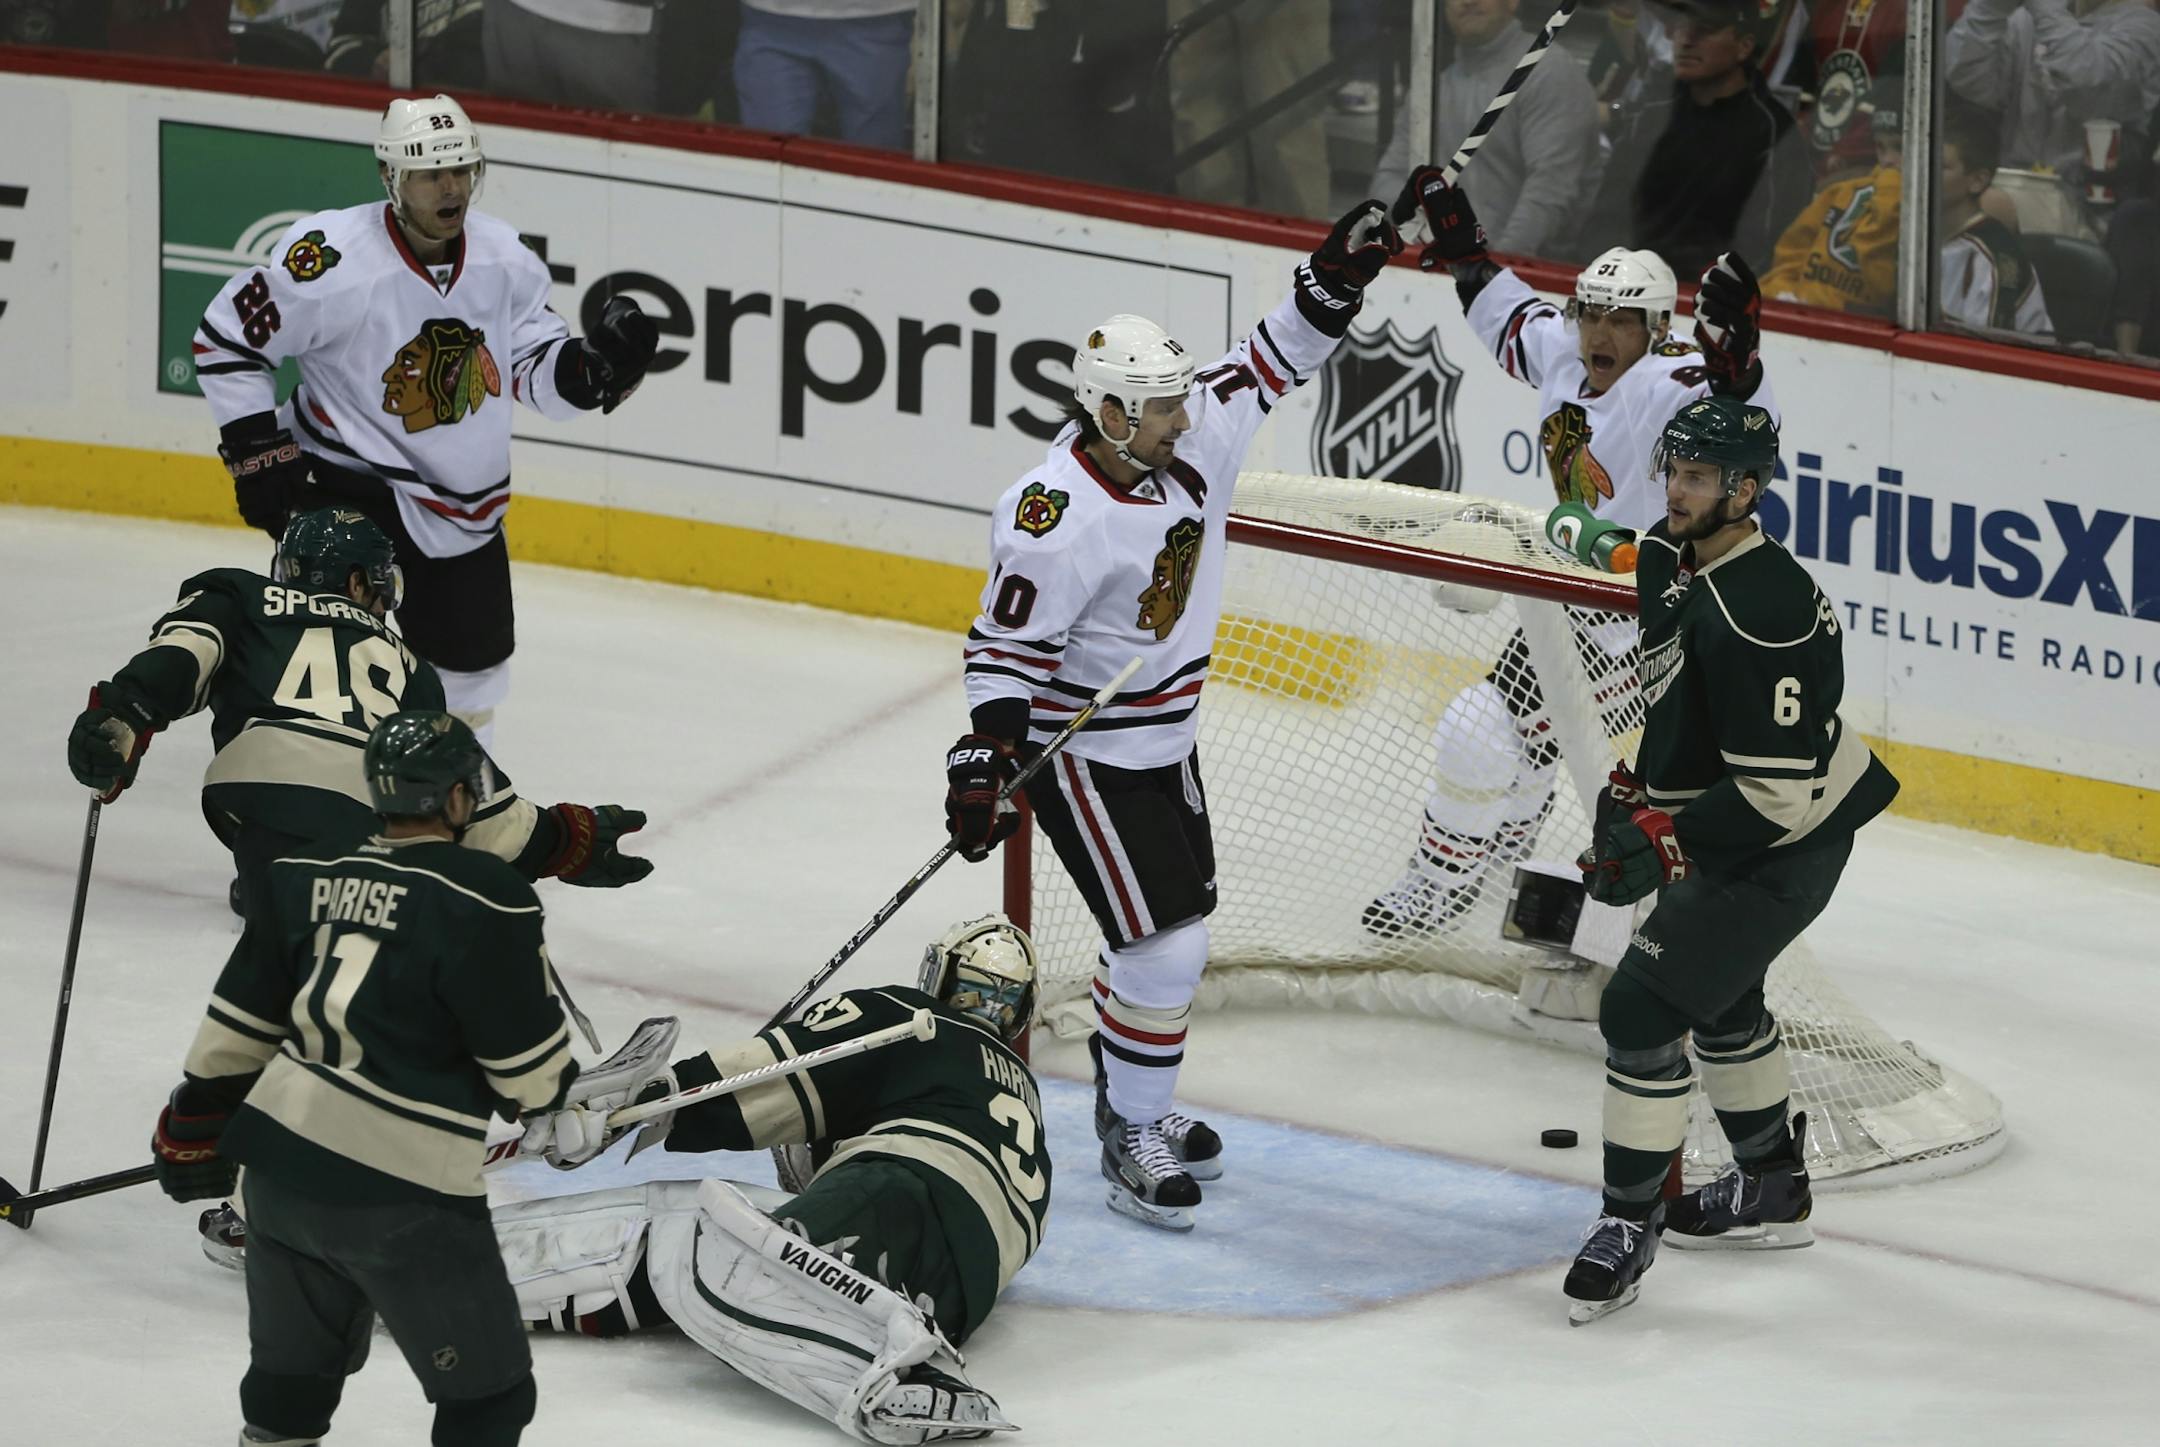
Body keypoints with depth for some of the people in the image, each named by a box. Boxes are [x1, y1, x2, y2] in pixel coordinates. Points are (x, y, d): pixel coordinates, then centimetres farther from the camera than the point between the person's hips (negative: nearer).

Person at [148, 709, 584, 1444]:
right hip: (401, 1197, -7)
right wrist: (567, 1111, 13)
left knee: (294, 1365, 25)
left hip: (280, 1163, 7)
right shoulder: (482, 901, -14)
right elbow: (527, 1061, -8)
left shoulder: (307, 877, 6)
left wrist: (198, 1116, 25)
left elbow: (239, 1024, 12)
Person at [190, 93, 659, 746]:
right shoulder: (333, 262, -24)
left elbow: (536, 365, 5)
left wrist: (598, 365, -16)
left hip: (464, 508, 6)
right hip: (348, 487, -6)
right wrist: (257, 450, -14)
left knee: (472, 669, 19)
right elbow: (225, 337, -13)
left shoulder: (502, 257, -6)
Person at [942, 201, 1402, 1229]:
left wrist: (1336, 277, -10)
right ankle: (1133, 1142, 3)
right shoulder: (1056, 518, -27)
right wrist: (982, 759, -28)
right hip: (1081, 751, -8)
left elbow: (1267, 368, 4)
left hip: (1166, 738, 8)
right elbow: (1005, 646, -21)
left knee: (1176, 921, 18)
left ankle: (1131, 1100, 37)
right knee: (1164, 943, -10)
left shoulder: (1189, 443, -6)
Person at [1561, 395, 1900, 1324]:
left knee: (1642, 1006, -13)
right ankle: (1772, 1190, 46)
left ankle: (1629, 1225, -2)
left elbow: (1780, 786, -31)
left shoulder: (1759, 614, -31)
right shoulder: (1666, 560, -1)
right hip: (1721, 819, 11)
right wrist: (1636, 787, 11)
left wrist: (1664, 844, -28)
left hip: (1785, 842, -11)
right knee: (1718, 993, 27)